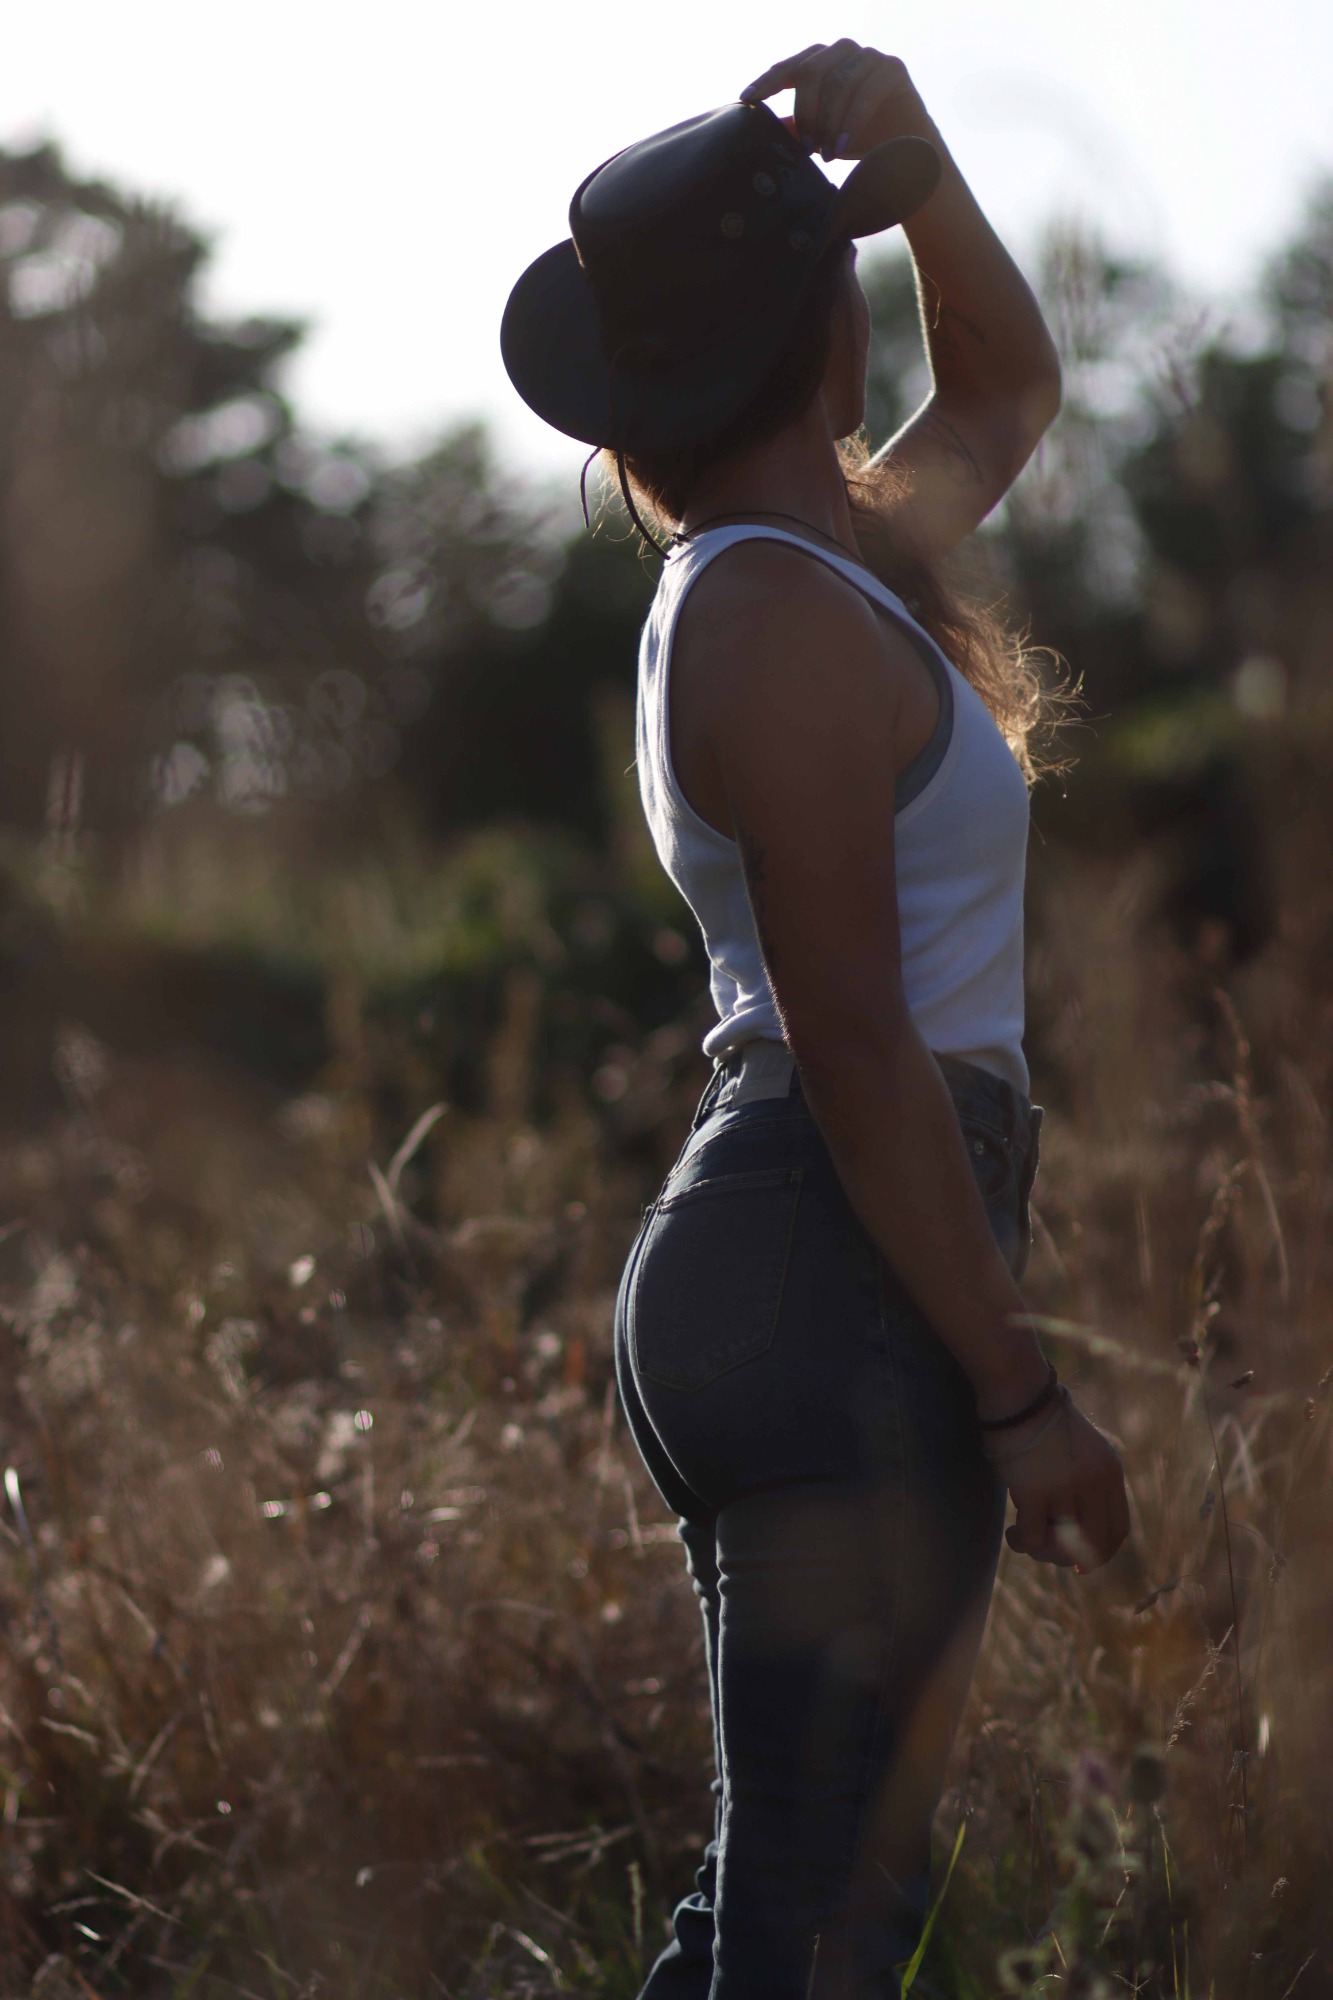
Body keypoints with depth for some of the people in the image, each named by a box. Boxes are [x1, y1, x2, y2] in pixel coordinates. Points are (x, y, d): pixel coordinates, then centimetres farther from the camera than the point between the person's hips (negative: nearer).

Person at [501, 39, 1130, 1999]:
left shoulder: (819, 569, 15)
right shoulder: (786, 615, -14)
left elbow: (1008, 393, 33)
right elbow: (854, 1043, -19)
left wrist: (926, 171, 14)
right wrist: (1018, 1391, -18)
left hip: (768, 1270, 10)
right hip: (844, 1287, -10)